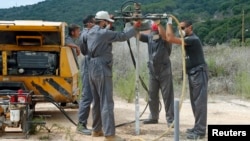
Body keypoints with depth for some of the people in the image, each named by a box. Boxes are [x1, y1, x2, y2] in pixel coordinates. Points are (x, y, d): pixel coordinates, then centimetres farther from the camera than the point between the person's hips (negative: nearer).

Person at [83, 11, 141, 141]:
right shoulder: (104, 33, -12)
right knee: (106, 102, -9)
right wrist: (134, 27, 4)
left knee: (97, 101, 16)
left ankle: (96, 130, 23)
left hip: (92, 69, 9)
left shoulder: (90, 33, 12)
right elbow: (122, 36, -10)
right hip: (102, 69, -9)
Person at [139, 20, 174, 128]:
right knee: (152, 95, 14)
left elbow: (164, 35, -35)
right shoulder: (149, 37, 3)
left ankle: (170, 119, 0)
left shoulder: (165, 40, -12)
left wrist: (158, 23, -36)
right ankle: (153, 117, 27)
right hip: (152, 71, 6)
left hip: (164, 71, -6)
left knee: (167, 96, -3)